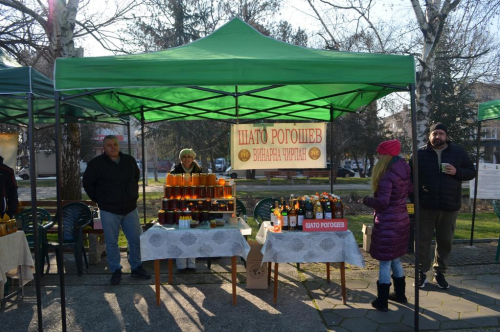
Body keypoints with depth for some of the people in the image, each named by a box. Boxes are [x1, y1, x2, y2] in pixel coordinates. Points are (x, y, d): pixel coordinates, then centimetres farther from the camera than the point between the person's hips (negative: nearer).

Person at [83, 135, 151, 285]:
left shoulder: (129, 160, 5)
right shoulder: (96, 163, -6)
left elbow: (136, 176, 23)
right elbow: (87, 183, 4)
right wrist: (99, 200, 2)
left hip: (130, 208, 3)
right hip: (109, 210, -3)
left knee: (136, 239, 7)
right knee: (111, 243, 5)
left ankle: (136, 268, 23)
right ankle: (115, 271, 21)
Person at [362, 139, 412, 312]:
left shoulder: (387, 175, -21)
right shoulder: (405, 171, 4)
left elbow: (382, 202, -24)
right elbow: (410, 191, 14)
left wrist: (366, 200, -9)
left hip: (387, 223, -8)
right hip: (401, 220, 8)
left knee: (385, 262, 2)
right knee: (395, 259, 22)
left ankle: (382, 302, 13)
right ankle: (400, 294, 35)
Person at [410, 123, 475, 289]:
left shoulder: (458, 152, 5)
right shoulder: (420, 153, 1)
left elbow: (471, 172, 8)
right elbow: (410, 176, 5)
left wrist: (457, 171, -13)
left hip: (450, 206, 2)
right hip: (426, 205, -1)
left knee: (445, 241, 11)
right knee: (423, 240, 4)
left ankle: (439, 272, 28)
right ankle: (422, 272, 18)